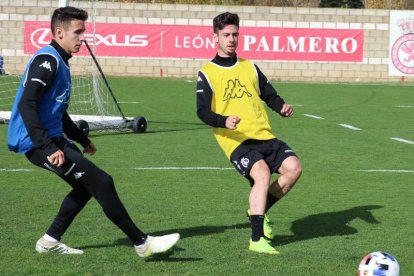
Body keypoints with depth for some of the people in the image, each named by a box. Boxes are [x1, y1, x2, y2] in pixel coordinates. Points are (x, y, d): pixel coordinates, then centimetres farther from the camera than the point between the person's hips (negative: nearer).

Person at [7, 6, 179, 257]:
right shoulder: (47, 61, -14)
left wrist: (83, 140, 31)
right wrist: (48, 148, -30)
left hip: (53, 139, 11)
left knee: (87, 186, 18)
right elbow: (26, 106, -25)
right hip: (37, 143, -11)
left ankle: (50, 241, 21)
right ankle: (143, 243, -8)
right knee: (102, 182, -13)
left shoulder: (61, 63, 17)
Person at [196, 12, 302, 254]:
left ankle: (259, 211, 9)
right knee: (262, 173, -29)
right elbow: (203, 112, -3)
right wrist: (224, 121, -23)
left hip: (264, 135, 5)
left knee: (294, 167, -14)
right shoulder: (207, 73, 5)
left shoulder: (250, 67, 20)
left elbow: (269, 95, 22)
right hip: (236, 141, -5)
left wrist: (282, 107, -2)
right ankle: (257, 239, -26)